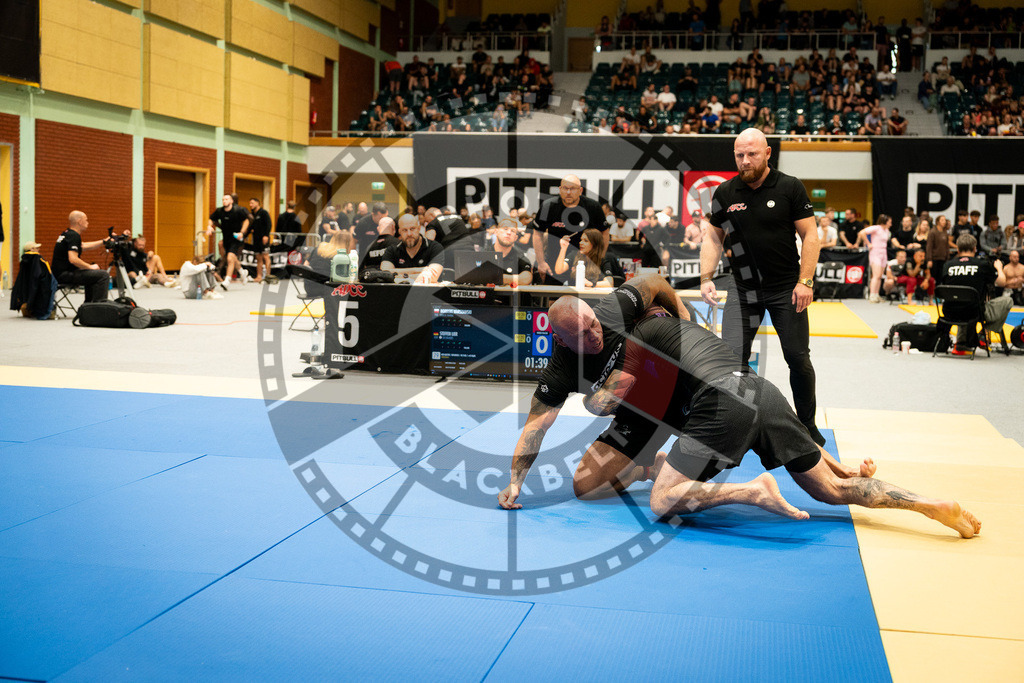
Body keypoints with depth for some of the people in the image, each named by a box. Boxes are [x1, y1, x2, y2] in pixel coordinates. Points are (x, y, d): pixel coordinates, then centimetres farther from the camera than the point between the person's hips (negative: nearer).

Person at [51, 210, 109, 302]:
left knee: (93, 274, 31)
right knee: (103, 275, -16)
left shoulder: (67, 233, 16)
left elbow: (84, 246, 30)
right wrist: (90, 267, -15)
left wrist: (104, 241, 28)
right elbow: (73, 259, -27)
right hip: (65, 274, -11)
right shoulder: (74, 236, -16)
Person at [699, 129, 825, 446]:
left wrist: (805, 281, -11)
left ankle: (807, 426, 20)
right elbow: (712, 238, 10)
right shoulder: (725, 193, 3)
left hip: (786, 289, -2)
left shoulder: (790, 187, -4)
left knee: (798, 358, 2)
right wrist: (706, 278, -3)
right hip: (743, 289, 2)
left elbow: (810, 235, -3)